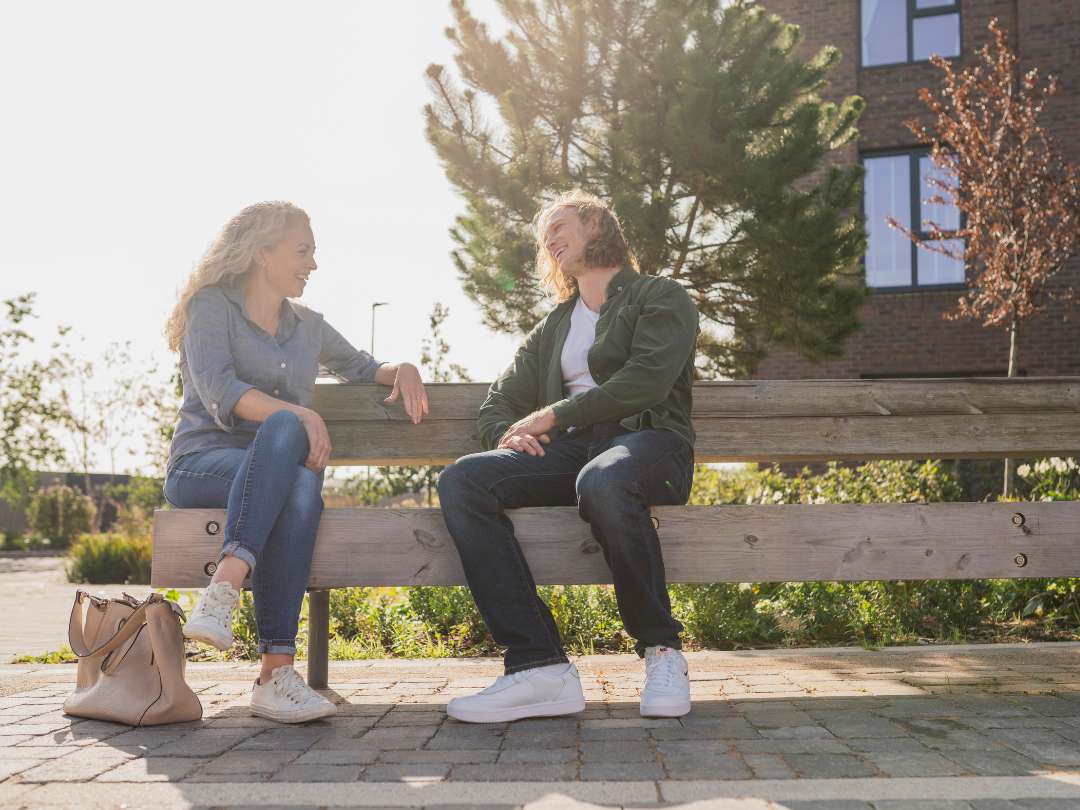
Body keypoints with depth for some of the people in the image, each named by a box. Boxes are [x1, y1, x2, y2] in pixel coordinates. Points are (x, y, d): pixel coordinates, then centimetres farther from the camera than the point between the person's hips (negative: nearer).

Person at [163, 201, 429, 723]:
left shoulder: (308, 327, 23)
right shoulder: (212, 305, 5)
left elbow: (362, 368, 36)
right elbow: (220, 394, -11)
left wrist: (402, 371, 12)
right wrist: (299, 414, -25)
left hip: (278, 474, 4)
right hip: (202, 463, -4)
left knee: (302, 492, -35)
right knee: (285, 426, -37)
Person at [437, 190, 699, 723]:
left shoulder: (661, 297, 12)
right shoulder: (552, 328, 30)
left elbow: (646, 383, -7)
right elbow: (497, 403, 26)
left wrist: (552, 416, -6)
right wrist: (509, 436, 1)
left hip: (646, 441, -5)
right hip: (570, 448, 5)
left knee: (602, 482, -42)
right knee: (462, 480, -24)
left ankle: (662, 650, -20)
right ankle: (540, 667, -31)